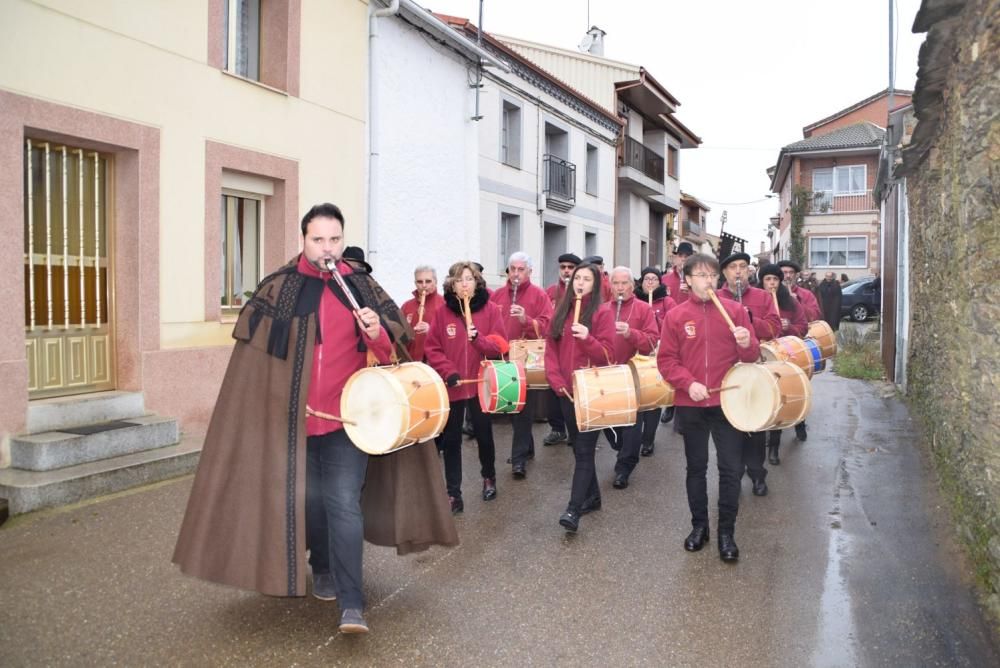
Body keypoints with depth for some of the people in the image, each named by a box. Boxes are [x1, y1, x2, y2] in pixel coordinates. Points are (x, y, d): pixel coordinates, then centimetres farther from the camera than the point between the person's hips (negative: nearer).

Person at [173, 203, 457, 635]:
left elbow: (390, 352, 3)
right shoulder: (277, 290, 0)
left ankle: (351, 603, -4)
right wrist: (276, 401, -3)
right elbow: (255, 355, 4)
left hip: (346, 417, -1)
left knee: (344, 503, -8)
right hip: (295, 419, 1)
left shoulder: (363, 288, 2)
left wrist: (377, 336, -19)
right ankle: (323, 569, 39)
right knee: (308, 500, 15)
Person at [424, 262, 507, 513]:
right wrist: (448, 372, -15)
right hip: (451, 385, 1)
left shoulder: (490, 309, -3)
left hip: (481, 384, 0)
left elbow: (500, 345, -6)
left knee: (484, 434, 14)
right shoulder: (443, 312, -1)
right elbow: (432, 349, -2)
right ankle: (453, 494, 12)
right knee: (451, 440, 3)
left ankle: (489, 478, 39)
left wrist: (479, 338, -24)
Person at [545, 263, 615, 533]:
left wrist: (587, 338, -28)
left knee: (584, 450, -7)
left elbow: (607, 355, -11)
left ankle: (573, 509, -10)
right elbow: (551, 350, 8)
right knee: (579, 447, 15)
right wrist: (555, 380, -5)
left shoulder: (602, 314, -6)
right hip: (566, 391, 6)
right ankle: (592, 496, 29)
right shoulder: (561, 312, 10)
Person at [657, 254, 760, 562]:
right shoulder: (675, 316, -1)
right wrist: (689, 382, -16)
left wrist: (747, 344, -22)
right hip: (690, 405, 1)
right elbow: (666, 360, -2)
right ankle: (699, 525, 27)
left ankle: (727, 531, 16)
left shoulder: (735, 310, -1)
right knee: (696, 467, 12)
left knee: (731, 468, 2)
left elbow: (752, 356, 1)